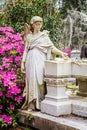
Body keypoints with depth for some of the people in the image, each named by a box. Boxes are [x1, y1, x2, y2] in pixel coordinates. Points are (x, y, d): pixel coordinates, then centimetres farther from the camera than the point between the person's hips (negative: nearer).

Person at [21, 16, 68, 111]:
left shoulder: (44, 35, 11)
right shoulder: (29, 36, 16)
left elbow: (51, 47, 2)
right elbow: (26, 50, 15)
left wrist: (61, 53, -13)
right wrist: (23, 62, 7)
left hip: (40, 60, -2)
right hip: (31, 60, 2)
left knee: (39, 79, -11)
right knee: (31, 79, -5)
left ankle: (40, 103, -7)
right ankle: (31, 104, -3)